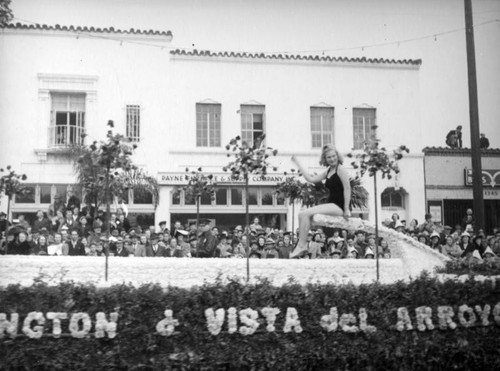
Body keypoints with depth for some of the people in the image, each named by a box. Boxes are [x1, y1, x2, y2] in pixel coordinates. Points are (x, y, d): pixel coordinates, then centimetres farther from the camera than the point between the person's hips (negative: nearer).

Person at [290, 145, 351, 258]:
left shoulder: (340, 169, -7)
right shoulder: (328, 171, 17)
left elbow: (347, 189, -13)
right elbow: (311, 179, 19)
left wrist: (346, 209, -18)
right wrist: (297, 163, 20)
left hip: (338, 206, -9)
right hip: (331, 204, 9)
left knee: (306, 213, -18)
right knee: (302, 214, -1)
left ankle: (301, 246, -14)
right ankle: (302, 245, -8)